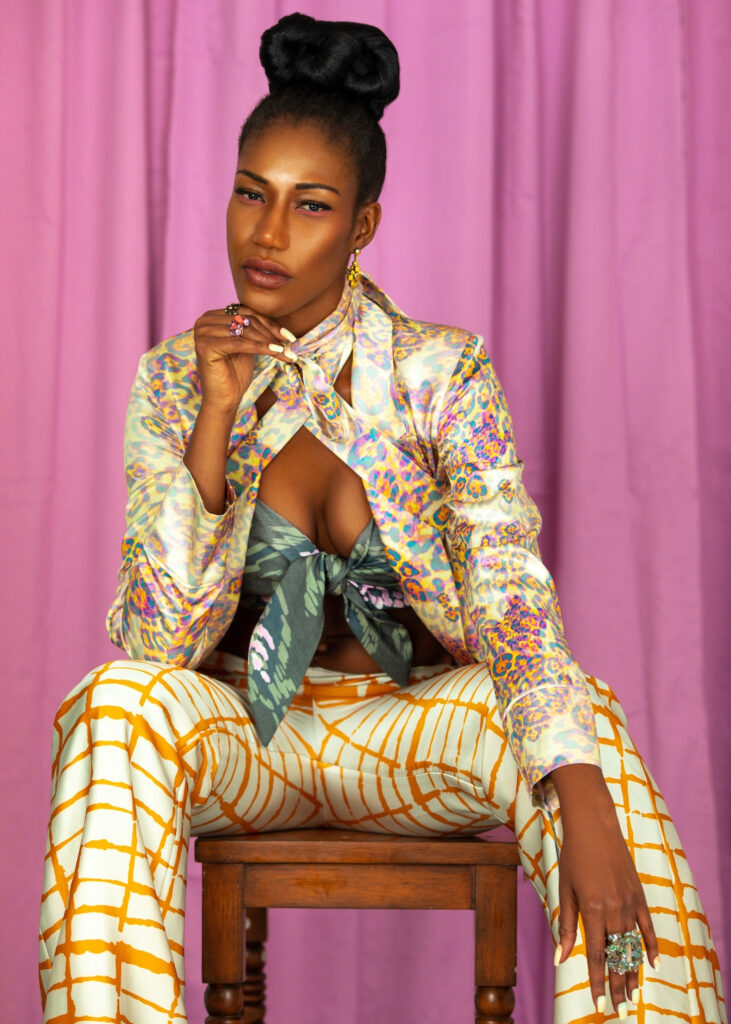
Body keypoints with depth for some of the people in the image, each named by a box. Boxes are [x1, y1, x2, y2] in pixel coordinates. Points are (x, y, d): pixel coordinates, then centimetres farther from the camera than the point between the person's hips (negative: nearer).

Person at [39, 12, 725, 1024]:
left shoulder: (444, 373, -8)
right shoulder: (171, 382, -4)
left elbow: (512, 597, -21)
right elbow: (159, 644, -11)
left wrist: (585, 807, -37)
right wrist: (216, 419, -21)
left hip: (413, 723, 0)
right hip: (242, 734, 1)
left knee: (577, 714, -31)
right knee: (121, 704, -32)